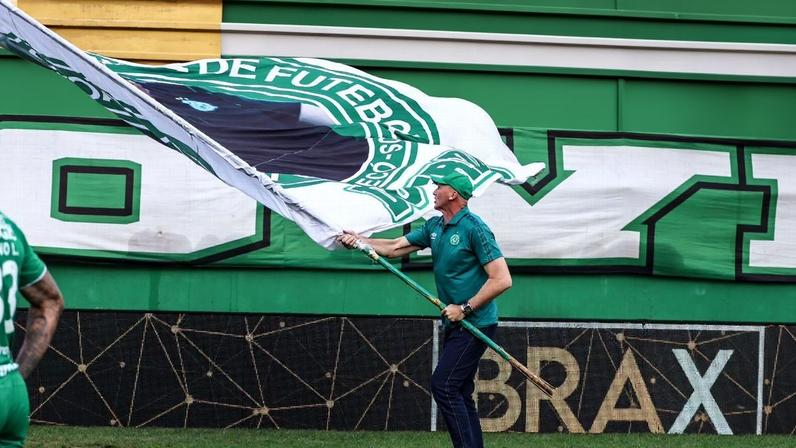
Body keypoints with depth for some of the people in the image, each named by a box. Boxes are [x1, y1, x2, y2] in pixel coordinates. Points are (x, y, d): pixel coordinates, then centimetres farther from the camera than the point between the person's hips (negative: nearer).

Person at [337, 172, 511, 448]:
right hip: (457, 323, 9)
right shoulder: (435, 226, 11)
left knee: (443, 385, -14)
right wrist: (359, 240, 1)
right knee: (459, 393, 10)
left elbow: (502, 280, -20)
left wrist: (465, 308, -19)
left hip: (476, 323, -9)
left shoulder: (474, 228, -16)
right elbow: (395, 248, 14)